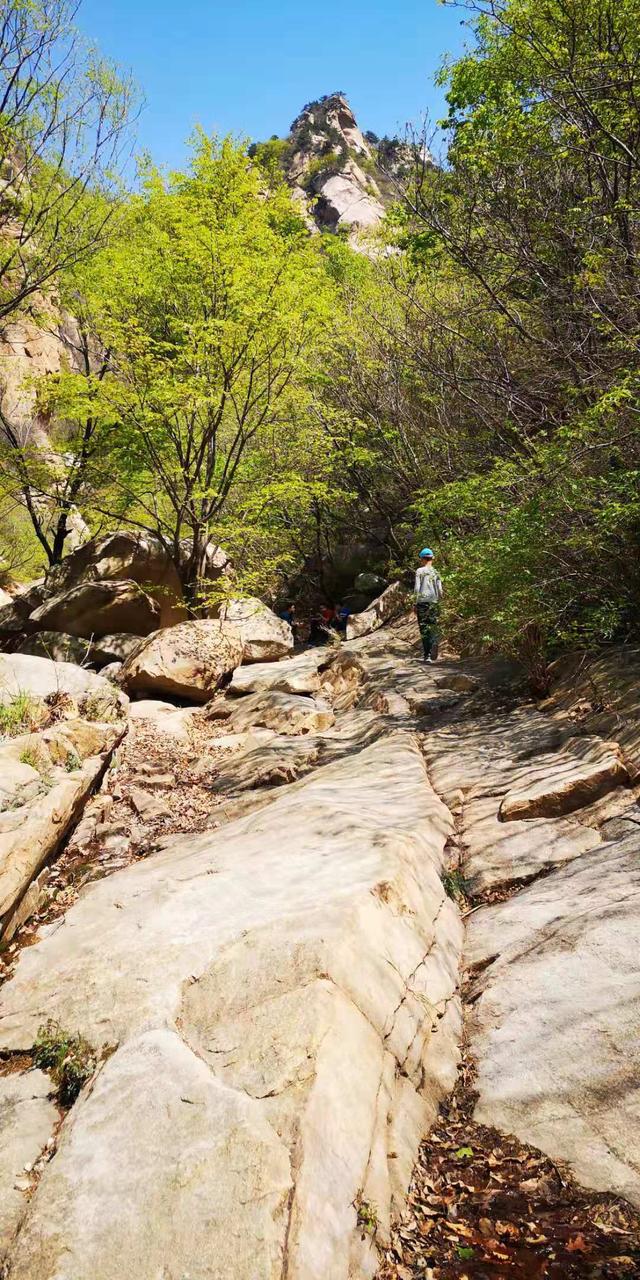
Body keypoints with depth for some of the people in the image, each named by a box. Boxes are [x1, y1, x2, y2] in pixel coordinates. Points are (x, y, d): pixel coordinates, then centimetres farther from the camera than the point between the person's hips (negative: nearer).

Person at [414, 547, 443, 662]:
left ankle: (427, 655, -2)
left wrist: (416, 603, 2)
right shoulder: (436, 572, 5)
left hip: (422, 602, -2)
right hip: (434, 603, 2)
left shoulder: (419, 571, -3)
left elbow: (417, 589, -6)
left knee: (424, 629, 2)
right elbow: (440, 590, 4)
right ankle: (433, 650, -9)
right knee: (433, 628, 8)